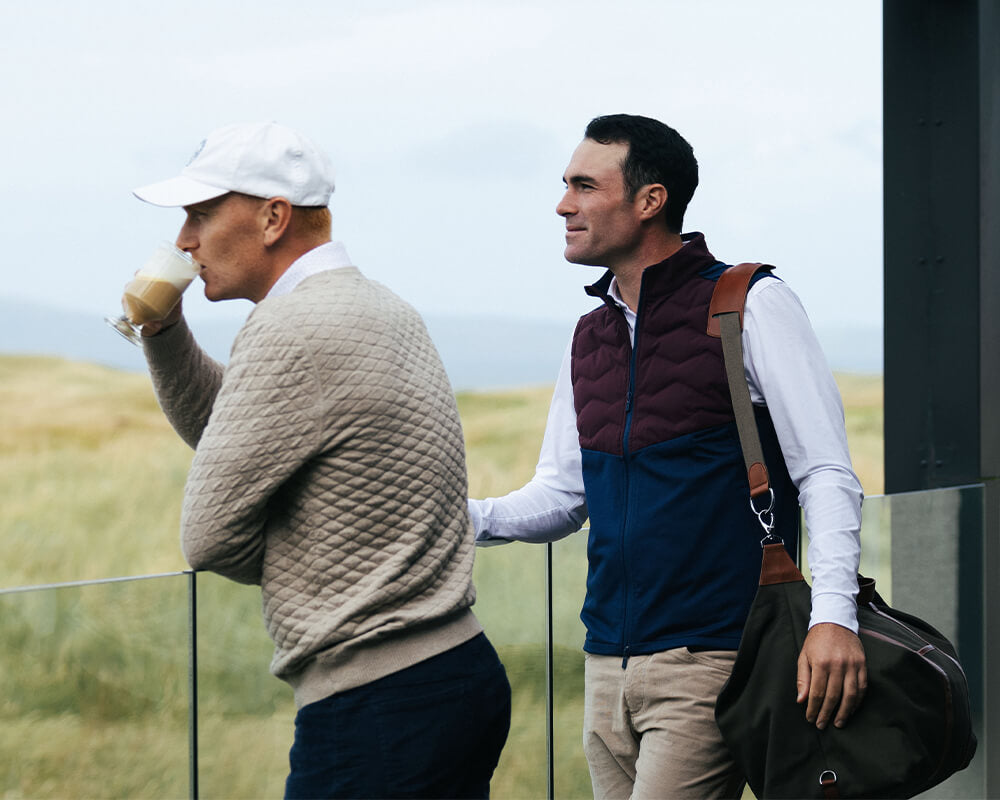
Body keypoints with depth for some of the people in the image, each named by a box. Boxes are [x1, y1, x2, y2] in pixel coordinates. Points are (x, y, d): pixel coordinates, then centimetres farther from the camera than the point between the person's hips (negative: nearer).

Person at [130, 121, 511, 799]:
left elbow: (210, 535, -12)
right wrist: (164, 332, 12)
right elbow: (226, 433, 27)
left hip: (377, 706, -10)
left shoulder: (292, 332, -17)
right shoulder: (377, 307, 15)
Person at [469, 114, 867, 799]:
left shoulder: (753, 307, -4)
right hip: (608, 666, 7)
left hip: (711, 664, -7)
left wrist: (833, 614, -23)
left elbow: (827, 476, -9)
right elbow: (560, 495, 19)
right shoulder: (589, 338, 16)